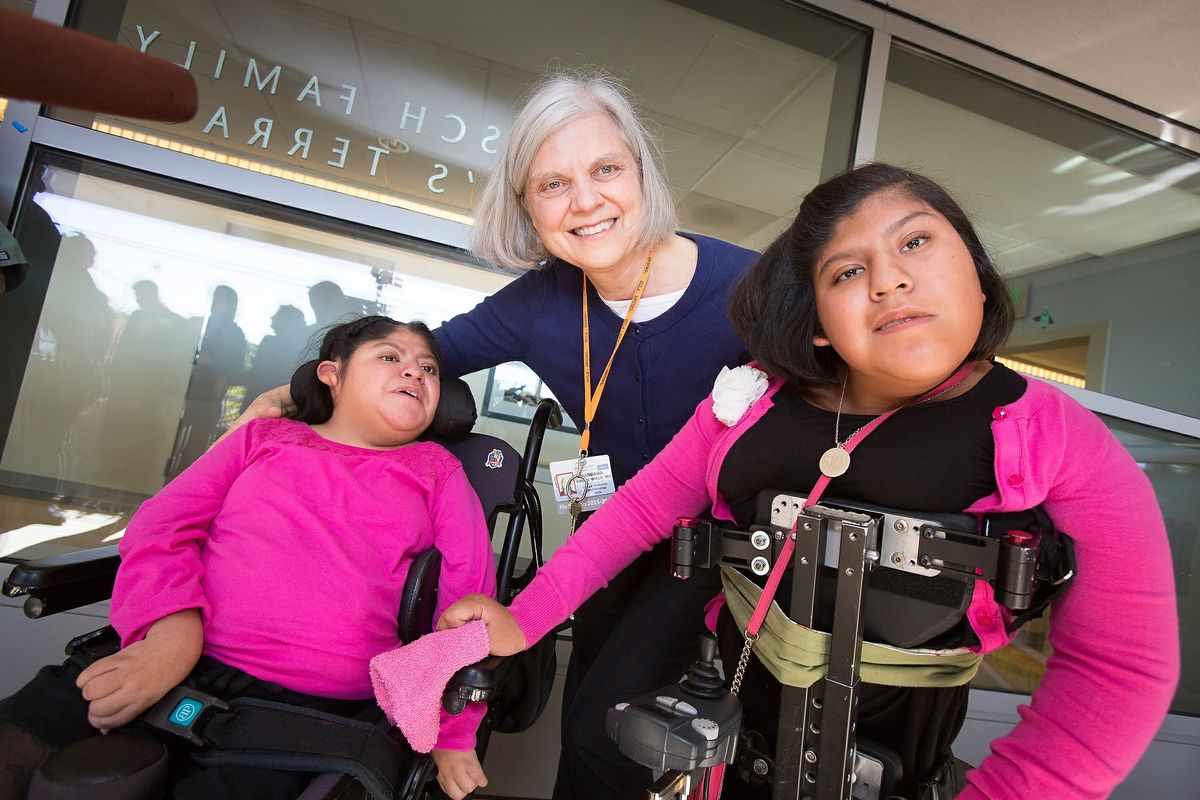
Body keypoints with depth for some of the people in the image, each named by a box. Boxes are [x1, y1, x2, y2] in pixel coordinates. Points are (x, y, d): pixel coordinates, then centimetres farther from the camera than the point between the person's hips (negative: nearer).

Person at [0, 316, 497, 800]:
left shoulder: (438, 471, 12)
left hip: (309, 705, -1)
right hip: (168, 656, 2)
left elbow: (467, 600, 7)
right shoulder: (264, 436, 17)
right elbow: (162, 523, 7)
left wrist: (452, 732, -3)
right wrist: (170, 629, -13)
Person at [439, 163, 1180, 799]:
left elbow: (1118, 665, -13)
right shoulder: (759, 396, -6)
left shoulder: (1067, 444, -13)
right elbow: (648, 503, -1)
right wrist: (523, 620, -4)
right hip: (715, 718, 3)